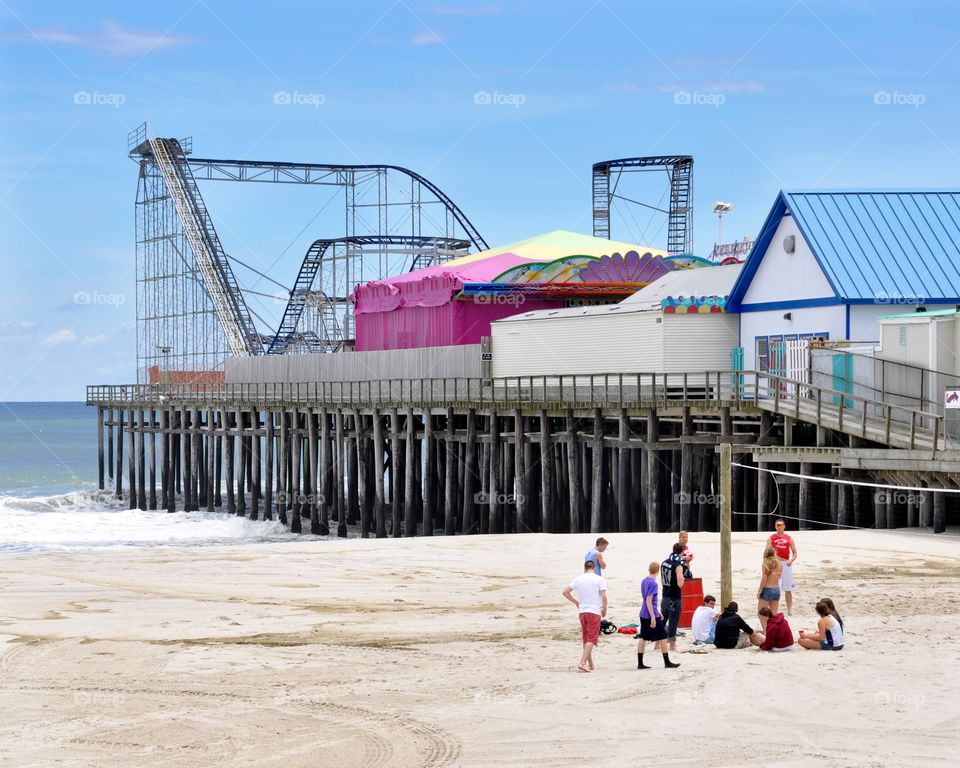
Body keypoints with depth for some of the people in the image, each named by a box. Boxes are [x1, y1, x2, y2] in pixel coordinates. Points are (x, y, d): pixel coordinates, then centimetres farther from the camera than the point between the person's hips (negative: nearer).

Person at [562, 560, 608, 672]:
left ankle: (591, 665, 22)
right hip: (594, 611, -5)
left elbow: (565, 592, 7)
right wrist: (604, 609, 5)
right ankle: (582, 663, -20)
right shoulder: (599, 579, -5)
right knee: (591, 639, -6)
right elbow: (604, 597, -10)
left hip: (582, 611, 5)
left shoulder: (578, 579, 7)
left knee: (586, 639, 15)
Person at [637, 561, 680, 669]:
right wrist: (653, 617, -21)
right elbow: (648, 600, -21)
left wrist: (657, 611, 27)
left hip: (643, 615, 8)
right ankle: (667, 663, 7)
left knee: (642, 638, 6)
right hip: (651, 615, -8)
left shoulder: (644, 581, 10)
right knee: (663, 637, 2)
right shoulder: (653, 583, -16)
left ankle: (640, 663, 5)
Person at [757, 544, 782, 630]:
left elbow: (764, 579, -16)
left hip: (767, 590, -5)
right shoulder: (780, 564, 1)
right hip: (777, 590, 5)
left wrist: (759, 591, -6)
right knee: (774, 615, 14)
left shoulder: (766, 563, -14)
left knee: (761, 614, 4)